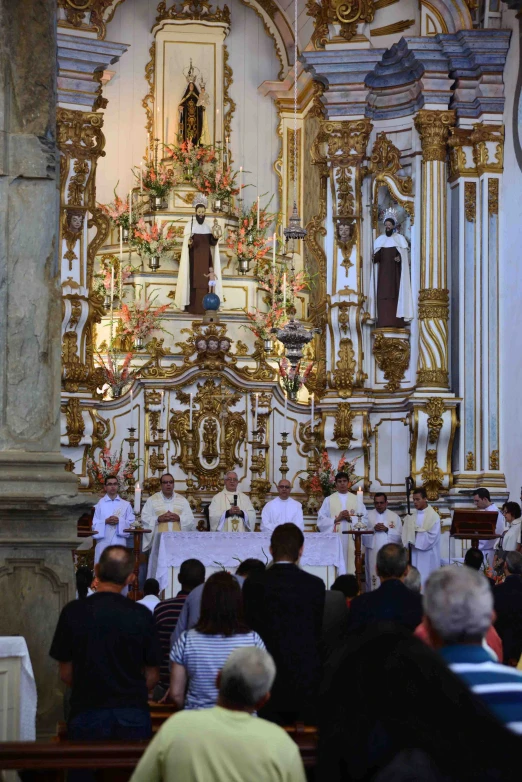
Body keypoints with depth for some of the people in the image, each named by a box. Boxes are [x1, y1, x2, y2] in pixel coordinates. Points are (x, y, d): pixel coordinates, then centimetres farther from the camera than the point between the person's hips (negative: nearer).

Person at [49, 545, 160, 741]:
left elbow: (65, 674, 2)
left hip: (87, 712, 0)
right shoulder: (141, 615, -6)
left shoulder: (73, 612, -5)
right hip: (133, 715, 0)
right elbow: (152, 676, 0)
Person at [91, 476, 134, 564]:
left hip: (119, 543, 1)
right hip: (103, 543, -1)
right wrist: (106, 521, -13)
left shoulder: (126, 505, 9)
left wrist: (120, 521, -11)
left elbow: (132, 523, 5)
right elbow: (94, 524, 4)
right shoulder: (100, 504, 6)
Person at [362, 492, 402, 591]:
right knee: (373, 579, -2)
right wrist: (373, 529, -14)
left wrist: (387, 529, -13)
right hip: (372, 554, 0)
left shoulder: (394, 517, 8)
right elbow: (362, 534, 1)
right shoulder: (368, 516, 8)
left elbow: (399, 535, 0)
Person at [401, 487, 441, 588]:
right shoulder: (411, 516, 8)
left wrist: (417, 531, -9)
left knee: (426, 582, -4)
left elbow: (432, 536, -13)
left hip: (428, 555, -5)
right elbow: (406, 535, 6)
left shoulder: (433, 516, -8)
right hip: (415, 554, 5)